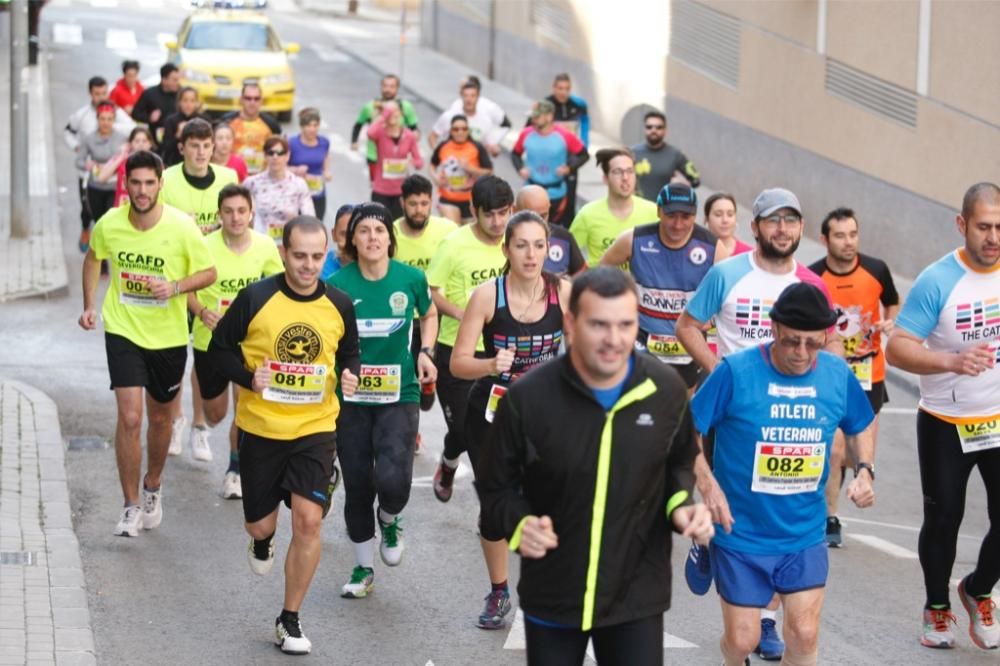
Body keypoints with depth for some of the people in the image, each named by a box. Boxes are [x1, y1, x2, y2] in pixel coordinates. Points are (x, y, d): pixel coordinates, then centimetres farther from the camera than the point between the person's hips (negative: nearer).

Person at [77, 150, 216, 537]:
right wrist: (90, 305, 7)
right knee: (129, 417, -13)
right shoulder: (109, 225, -10)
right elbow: (93, 259, 13)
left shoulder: (181, 228, -15)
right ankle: (131, 506, -2)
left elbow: (208, 273, -4)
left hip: (168, 336, 1)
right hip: (123, 331, 0)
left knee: (159, 417, 17)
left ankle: (153, 489, 41)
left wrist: (175, 287, -22)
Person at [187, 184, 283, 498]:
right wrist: (202, 312, -23)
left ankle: (235, 471, 8)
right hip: (210, 340, -1)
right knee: (216, 411, 12)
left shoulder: (265, 246, -10)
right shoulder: (205, 247, -17)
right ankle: (200, 426, 51)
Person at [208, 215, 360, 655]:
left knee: (308, 520, -12)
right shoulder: (255, 298, -11)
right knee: (260, 522, 11)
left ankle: (290, 621, 4)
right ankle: (262, 542, 54)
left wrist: (349, 375, -8)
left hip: (315, 428, 1)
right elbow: (219, 348, -2)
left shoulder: (339, 305, -3)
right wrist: (248, 377, -20)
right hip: (260, 428, 0)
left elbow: (349, 352, 15)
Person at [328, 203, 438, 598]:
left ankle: (390, 521, 17)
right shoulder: (338, 284, -8)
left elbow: (429, 315, 16)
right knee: (357, 486, 8)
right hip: (351, 397, 1)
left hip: (399, 394, -1)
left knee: (392, 479, -20)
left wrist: (425, 352, 2)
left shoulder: (411, 278, -5)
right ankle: (363, 568, 28)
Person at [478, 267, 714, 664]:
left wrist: (681, 505, -7)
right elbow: (496, 486, -2)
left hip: (638, 597, 1)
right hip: (552, 597, -1)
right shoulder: (527, 397, -14)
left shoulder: (667, 390, -7)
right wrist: (519, 522, -22)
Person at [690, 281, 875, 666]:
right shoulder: (736, 372, -17)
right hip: (741, 534, -3)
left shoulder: (838, 375, -4)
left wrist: (864, 470, -2)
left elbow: (860, 427, 16)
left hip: (805, 536, 3)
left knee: (804, 634, -4)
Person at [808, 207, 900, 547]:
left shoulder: (876, 270, -8)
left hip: (869, 375, 3)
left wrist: (889, 322, -10)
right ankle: (829, 520, 5)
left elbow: (893, 305, 10)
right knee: (834, 450, -10)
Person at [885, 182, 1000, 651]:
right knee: (943, 519, 10)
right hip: (946, 424, -3)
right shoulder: (937, 282, -18)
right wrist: (953, 361, -37)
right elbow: (897, 349, -23)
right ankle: (937, 608, 31)